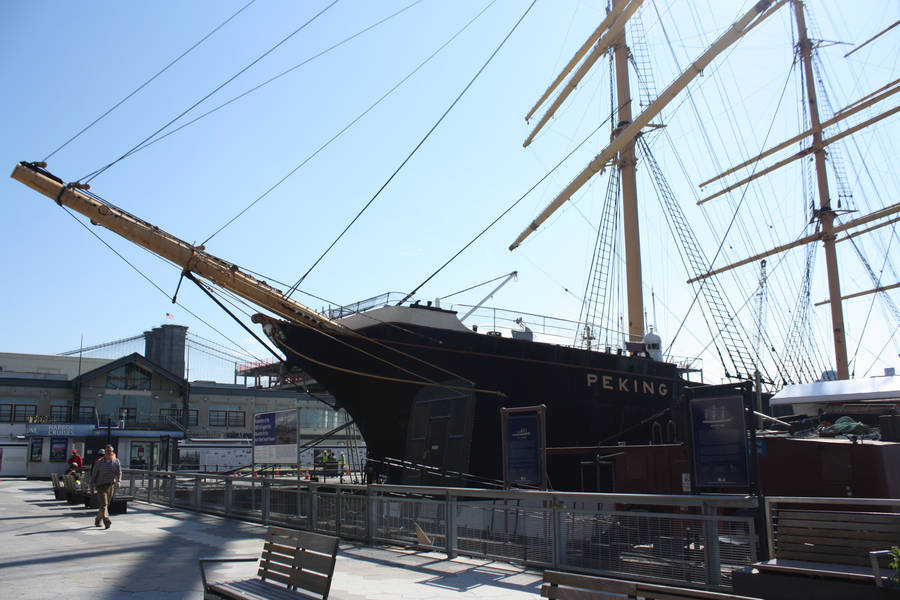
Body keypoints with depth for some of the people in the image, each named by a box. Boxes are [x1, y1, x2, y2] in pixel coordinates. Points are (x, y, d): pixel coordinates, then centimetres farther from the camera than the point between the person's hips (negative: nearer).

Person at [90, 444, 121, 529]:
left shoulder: (116, 461, 2)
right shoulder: (99, 462, -2)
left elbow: (119, 472, -6)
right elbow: (93, 475, 3)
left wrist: (118, 481, -25)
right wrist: (92, 487, 0)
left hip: (111, 485, 3)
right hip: (101, 486, -3)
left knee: (106, 505, 12)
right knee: (104, 504, -16)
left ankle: (97, 521, 31)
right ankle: (106, 521, -26)